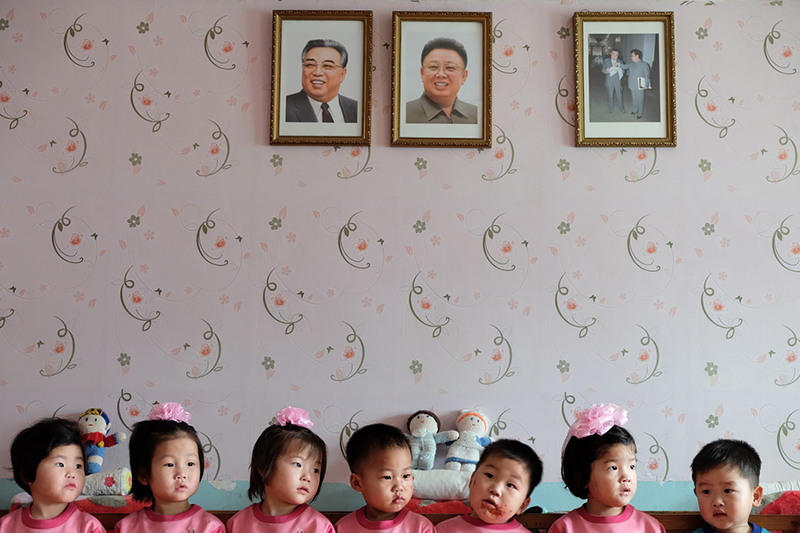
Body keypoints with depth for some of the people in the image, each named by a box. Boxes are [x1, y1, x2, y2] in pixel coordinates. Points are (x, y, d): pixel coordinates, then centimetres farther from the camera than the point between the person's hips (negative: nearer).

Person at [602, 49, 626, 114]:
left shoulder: (619, 61, 4)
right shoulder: (606, 61, 0)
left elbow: (625, 68, -3)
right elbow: (603, 70, -2)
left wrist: (619, 64, -23)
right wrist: (607, 70, -26)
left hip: (618, 82, 1)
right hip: (609, 81, -1)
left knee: (619, 95, 7)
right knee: (610, 96, 8)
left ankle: (621, 107, 24)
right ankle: (611, 108, 23)